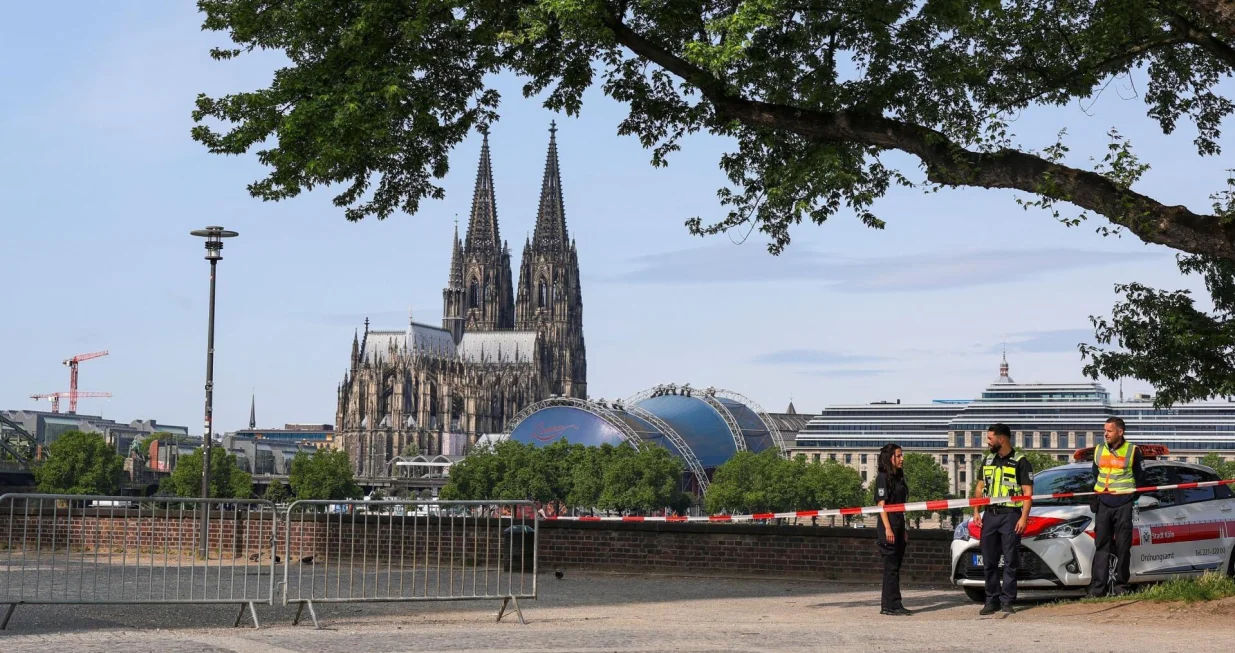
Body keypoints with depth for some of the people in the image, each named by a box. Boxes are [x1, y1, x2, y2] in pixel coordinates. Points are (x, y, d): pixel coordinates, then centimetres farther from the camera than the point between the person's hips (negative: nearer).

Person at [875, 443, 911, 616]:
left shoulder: (899, 478, 17)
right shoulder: (883, 478, -8)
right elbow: (881, 504, -14)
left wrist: (904, 530, 19)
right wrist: (887, 528, -21)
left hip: (899, 528, 9)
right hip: (889, 528, -9)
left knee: (894, 567, 9)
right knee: (891, 567, -8)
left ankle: (886, 605, 13)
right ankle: (892, 605, -8)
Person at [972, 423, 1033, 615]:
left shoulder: (1020, 462, -3)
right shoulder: (987, 460, 14)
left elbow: (1027, 492, -6)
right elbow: (980, 487, 18)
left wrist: (1024, 517, -14)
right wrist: (976, 512, 7)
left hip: (1011, 515, -5)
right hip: (989, 515, 5)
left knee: (1010, 561, -4)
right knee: (989, 561, 5)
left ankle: (1007, 601, 0)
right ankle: (992, 600, 11)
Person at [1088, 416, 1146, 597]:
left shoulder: (1132, 451, -1)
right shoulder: (1099, 450, 11)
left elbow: (1140, 479, 4)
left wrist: (1133, 498, -4)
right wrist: (1094, 498, 11)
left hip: (1124, 503, -3)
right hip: (1103, 503, 3)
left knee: (1123, 547, 0)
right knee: (1101, 545, 0)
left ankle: (1121, 586, 6)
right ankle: (1097, 587, -2)